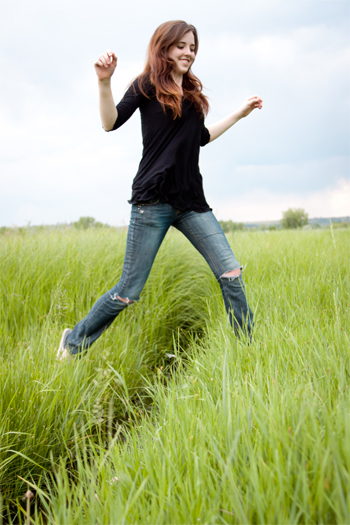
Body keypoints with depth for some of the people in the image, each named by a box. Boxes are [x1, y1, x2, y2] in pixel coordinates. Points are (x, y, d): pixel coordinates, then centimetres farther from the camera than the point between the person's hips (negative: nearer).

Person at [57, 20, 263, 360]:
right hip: (153, 201, -6)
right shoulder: (147, 84, 2)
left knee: (231, 273, -4)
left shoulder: (192, 92, 20)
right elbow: (111, 123, -7)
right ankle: (74, 342, 15)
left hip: (191, 201, 6)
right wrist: (104, 82, -22)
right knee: (129, 291, -4)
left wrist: (240, 114, 32)